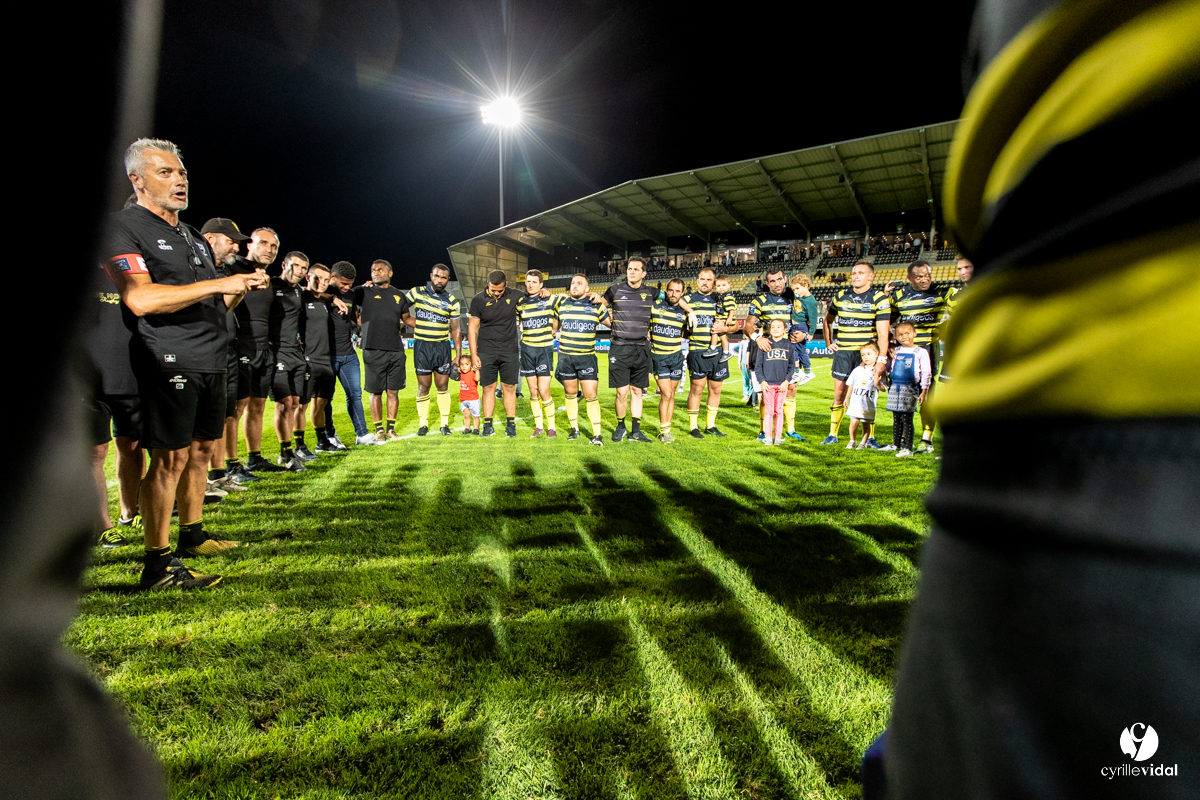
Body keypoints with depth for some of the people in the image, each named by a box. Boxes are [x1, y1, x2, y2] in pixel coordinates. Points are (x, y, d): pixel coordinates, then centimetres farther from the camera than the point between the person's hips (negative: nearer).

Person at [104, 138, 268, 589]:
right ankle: (158, 564, -1)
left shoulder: (193, 236, 22)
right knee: (171, 456, -8)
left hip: (210, 361, 8)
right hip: (169, 361, -8)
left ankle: (192, 536, 26)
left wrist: (243, 288, 5)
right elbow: (140, 299, -21)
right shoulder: (125, 228, -5)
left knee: (202, 448, 13)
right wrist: (219, 284, -19)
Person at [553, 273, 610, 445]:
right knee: (570, 394, 11)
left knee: (591, 395, -7)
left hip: (587, 357, -2)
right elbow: (555, 324, 23)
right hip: (565, 356, 3)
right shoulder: (561, 304, 8)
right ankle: (574, 429, 25)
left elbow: (611, 322, 12)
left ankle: (597, 433, 0)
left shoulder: (596, 306, 2)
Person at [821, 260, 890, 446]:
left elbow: (883, 332, -9)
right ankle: (832, 434, 15)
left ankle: (870, 437, 10)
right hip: (842, 352, 3)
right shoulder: (840, 296, 9)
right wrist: (828, 342, 13)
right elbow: (828, 320, 25)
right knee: (839, 394, 5)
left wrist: (881, 359, -17)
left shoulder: (879, 298, -3)